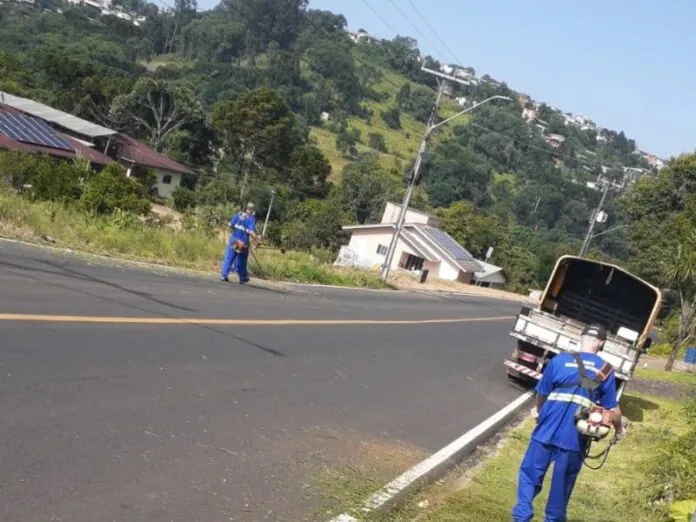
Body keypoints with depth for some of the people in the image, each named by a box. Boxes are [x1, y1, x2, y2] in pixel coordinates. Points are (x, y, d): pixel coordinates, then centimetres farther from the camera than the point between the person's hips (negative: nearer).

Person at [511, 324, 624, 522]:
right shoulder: (606, 370, 1)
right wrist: (619, 429, 23)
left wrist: (538, 412, 30)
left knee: (530, 473, 12)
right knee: (562, 483, 15)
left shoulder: (559, 360, 1)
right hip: (575, 437, 0)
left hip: (547, 431, 0)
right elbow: (612, 409, 4)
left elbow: (541, 394, 9)